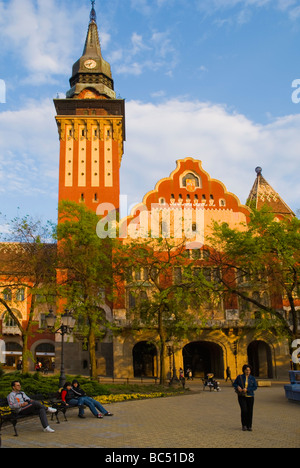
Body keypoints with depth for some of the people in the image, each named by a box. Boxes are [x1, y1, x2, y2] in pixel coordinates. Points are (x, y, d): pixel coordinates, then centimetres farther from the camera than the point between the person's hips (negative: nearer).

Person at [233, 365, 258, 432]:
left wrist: (247, 389, -17)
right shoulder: (239, 377, -3)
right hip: (241, 396, -1)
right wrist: (238, 387, -15)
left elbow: (255, 387, -5)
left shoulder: (252, 378, -2)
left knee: (250, 411, 2)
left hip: (250, 396, 1)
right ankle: (244, 425, 5)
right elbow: (234, 384, 7)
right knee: (244, 410, -14)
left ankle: (249, 426, 17)